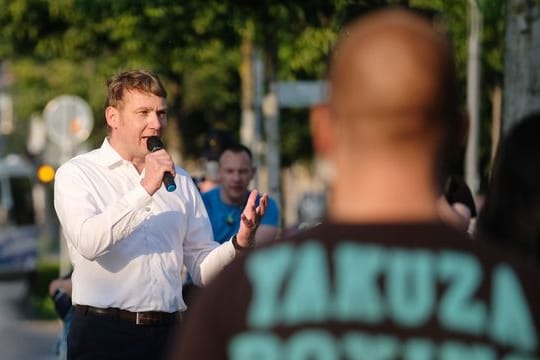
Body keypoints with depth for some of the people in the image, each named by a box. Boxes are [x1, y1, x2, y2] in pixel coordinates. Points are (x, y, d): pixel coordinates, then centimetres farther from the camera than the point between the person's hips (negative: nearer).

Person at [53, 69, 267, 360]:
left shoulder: (180, 180, 13)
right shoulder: (77, 173, 1)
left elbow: (202, 270, 12)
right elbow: (88, 243, -17)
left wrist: (239, 243, -6)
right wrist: (145, 189, -17)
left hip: (168, 335, 4)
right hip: (104, 334, -4)